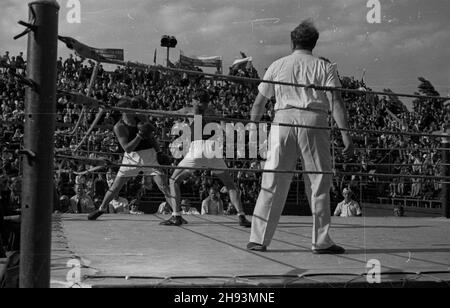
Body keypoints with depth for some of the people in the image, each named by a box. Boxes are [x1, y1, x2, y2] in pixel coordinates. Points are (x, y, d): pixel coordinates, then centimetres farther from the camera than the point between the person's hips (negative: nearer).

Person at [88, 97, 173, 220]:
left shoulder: (141, 118, -2)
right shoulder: (119, 127, -12)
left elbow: (151, 135, 13)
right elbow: (127, 148, -19)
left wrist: (160, 153, 15)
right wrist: (140, 136, -29)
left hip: (150, 157, 2)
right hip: (132, 158, -2)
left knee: (164, 187, -8)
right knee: (115, 187, 6)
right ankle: (101, 209, 26)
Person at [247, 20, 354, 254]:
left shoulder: (277, 66, 17)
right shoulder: (325, 67, 11)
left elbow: (259, 104, 15)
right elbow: (336, 102, -1)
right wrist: (345, 134, -5)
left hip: (283, 120, 2)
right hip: (314, 122, -2)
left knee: (273, 184, 3)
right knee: (319, 184, 5)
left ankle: (258, 239, 5)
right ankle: (321, 242, 6)